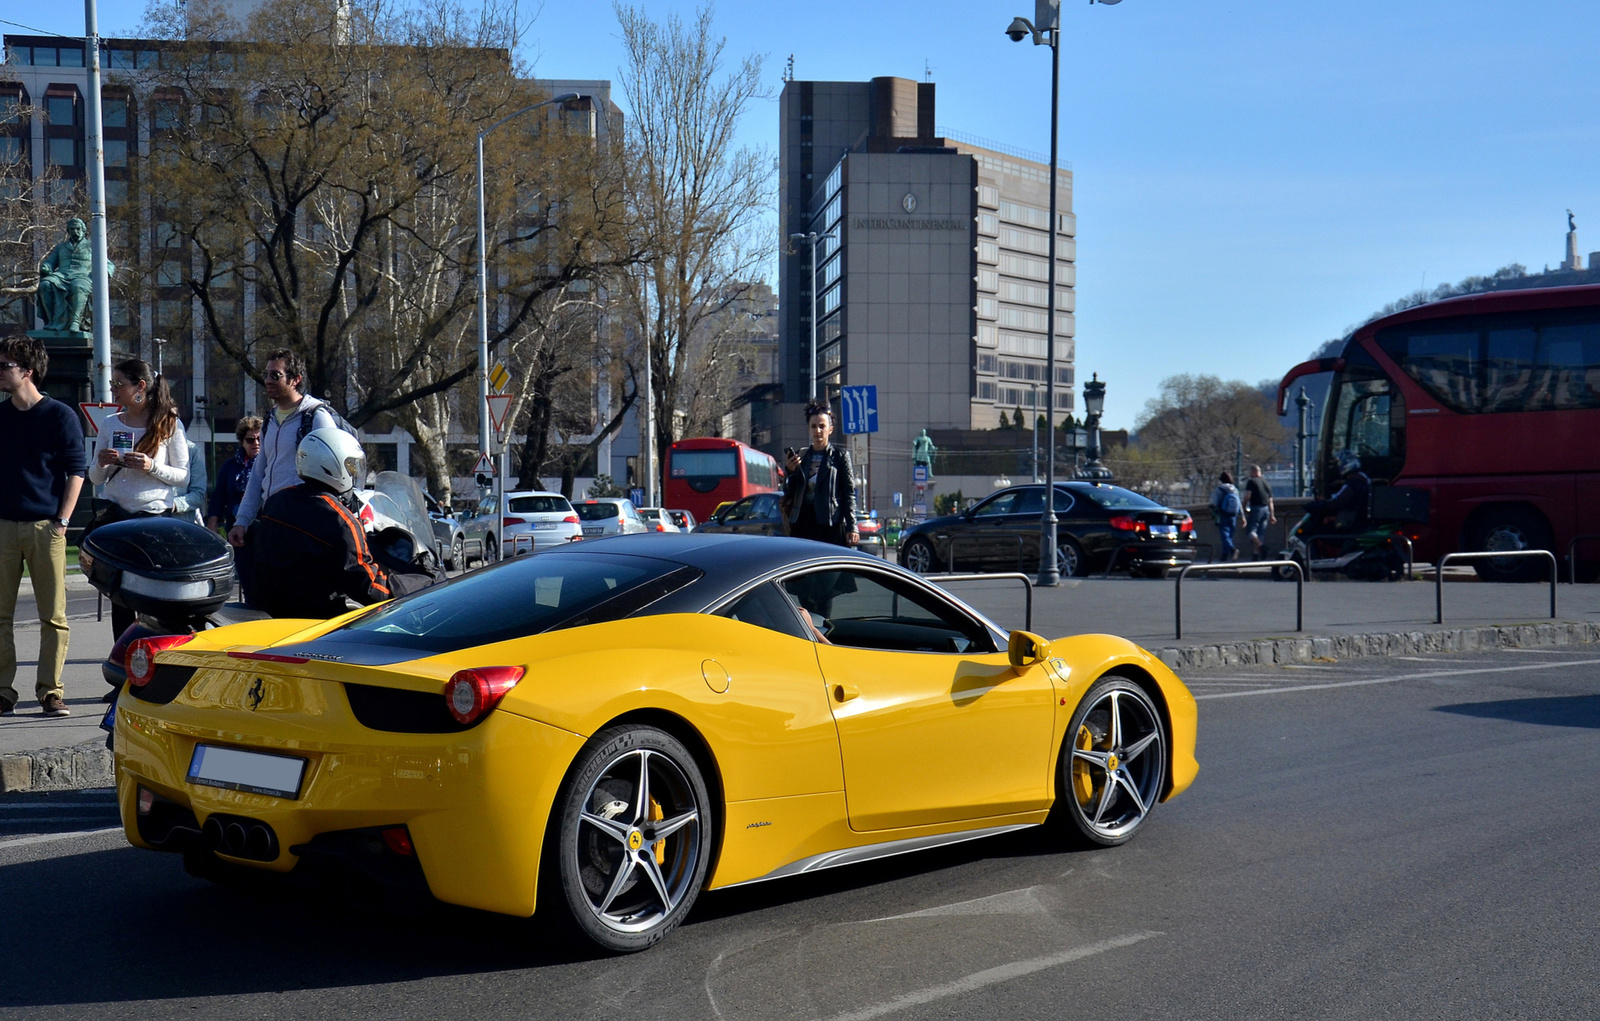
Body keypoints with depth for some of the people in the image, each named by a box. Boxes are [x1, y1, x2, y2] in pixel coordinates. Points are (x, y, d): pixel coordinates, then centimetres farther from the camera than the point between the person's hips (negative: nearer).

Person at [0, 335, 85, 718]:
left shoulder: (60, 415, 0)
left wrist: (61, 521, -8)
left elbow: (76, 471, -1)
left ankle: (50, 691, 6)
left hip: (45, 527, -3)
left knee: (53, 615, -1)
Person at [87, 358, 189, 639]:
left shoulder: (169, 424, 2)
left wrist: (152, 467, -16)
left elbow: (182, 477, 1)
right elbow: (95, 477, 17)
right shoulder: (110, 424, 13)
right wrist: (102, 464, -5)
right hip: (115, 514, 3)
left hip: (154, 514, -3)